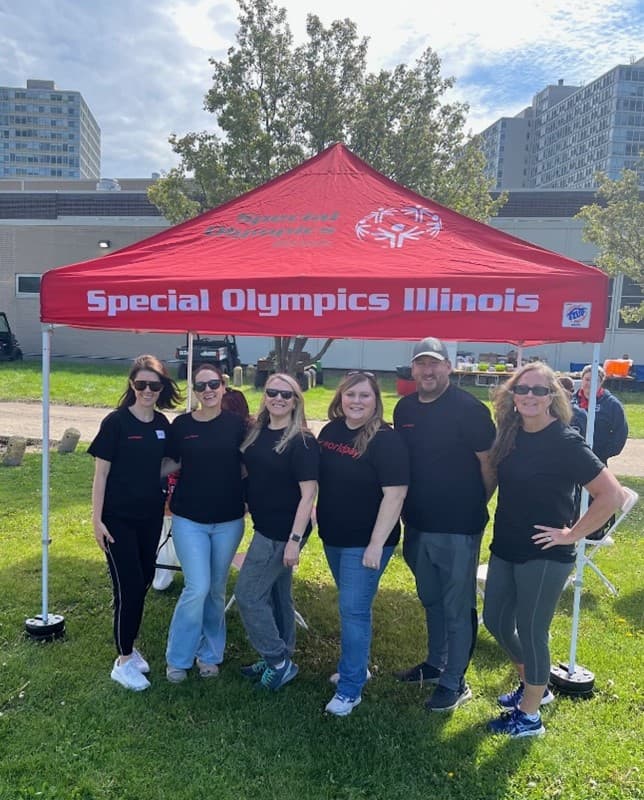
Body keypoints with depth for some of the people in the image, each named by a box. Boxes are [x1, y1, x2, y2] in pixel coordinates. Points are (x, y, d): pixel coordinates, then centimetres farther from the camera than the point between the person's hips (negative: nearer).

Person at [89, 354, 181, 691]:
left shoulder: (163, 424, 2)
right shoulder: (116, 422, -13)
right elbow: (101, 473, -11)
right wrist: (97, 519, -13)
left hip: (150, 517, 6)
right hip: (118, 518, -5)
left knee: (143, 582, 14)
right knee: (129, 586, -3)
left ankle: (127, 644, 34)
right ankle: (124, 661, 13)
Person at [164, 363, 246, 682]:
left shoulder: (236, 423, -3)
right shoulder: (180, 425, -2)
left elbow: (246, 467, 2)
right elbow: (172, 464, 10)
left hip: (228, 520, 1)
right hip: (189, 519, -1)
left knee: (217, 590, 13)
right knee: (197, 588, -6)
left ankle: (210, 654, 32)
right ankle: (177, 658, 15)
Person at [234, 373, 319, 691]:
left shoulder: (302, 442, -17)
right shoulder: (257, 433, 4)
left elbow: (308, 493, -19)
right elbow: (250, 473, 17)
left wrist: (295, 540, -22)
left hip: (283, 531, -8)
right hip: (266, 527, 8)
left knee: (248, 594, -2)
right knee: (277, 594, 18)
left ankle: (278, 660, 14)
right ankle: (280, 659, 34)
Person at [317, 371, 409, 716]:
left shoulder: (386, 440, -18)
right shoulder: (330, 431, 2)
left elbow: (395, 494, -22)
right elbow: (318, 479, 15)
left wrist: (376, 544, -23)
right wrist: (318, 523, 13)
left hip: (366, 542, -7)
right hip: (332, 537, 7)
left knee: (353, 610, -2)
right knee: (350, 606, 21)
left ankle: (350, 689, 13)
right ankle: (356, 665, 40)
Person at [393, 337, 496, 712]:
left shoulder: (469, 409, -14)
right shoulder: (404, 409, 5)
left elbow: (489, 465, -11)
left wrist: (474, 507, -4)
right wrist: (407, 509, 11)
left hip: (458, 528, -6)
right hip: (418, 524, 7)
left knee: (457, 608, 7)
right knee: (431, 601, 22)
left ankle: (454, 683, 23)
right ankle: (436, 663, 41)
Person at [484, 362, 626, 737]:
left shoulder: (566, 442, -18)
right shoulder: (511, 434, 2)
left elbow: (612, 495, -21)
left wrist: (572, 534, -16)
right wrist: (503, 531, 9)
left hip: (544, 555, -7)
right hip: (505, 548, 7)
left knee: (531, 632, 7)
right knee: (496, 621, 18)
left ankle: (529, 715, 29)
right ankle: (535, 685, 43)